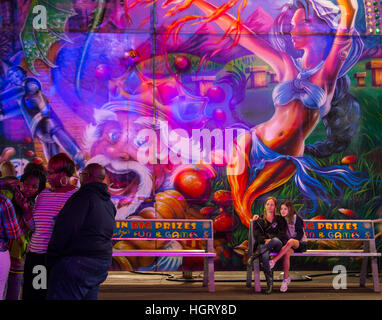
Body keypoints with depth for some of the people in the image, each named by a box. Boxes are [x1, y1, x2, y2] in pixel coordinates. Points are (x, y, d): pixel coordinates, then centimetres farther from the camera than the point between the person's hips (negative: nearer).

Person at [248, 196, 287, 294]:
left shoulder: (280, 219, 19)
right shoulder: (259, 220, 21)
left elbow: (282, 234, 5)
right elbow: (256, 234, 6)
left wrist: (271, 239, -13)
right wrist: (265, 240, -14)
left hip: (277, 246, 0)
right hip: (262, 244, 0)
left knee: (276, 240, -40)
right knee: (264, 255, -37)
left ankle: (256, 255, -36)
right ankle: (270, 282, -40)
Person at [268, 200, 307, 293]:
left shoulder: (296, 218, -6)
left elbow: (300, 235, -11)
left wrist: (288, 240, -21)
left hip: (301, 244, -4)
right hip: (289, 245, 4)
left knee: (291, 242, -39)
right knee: (286, 253, -33)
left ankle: (273, 261, -43)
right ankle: (286, 279, -30)